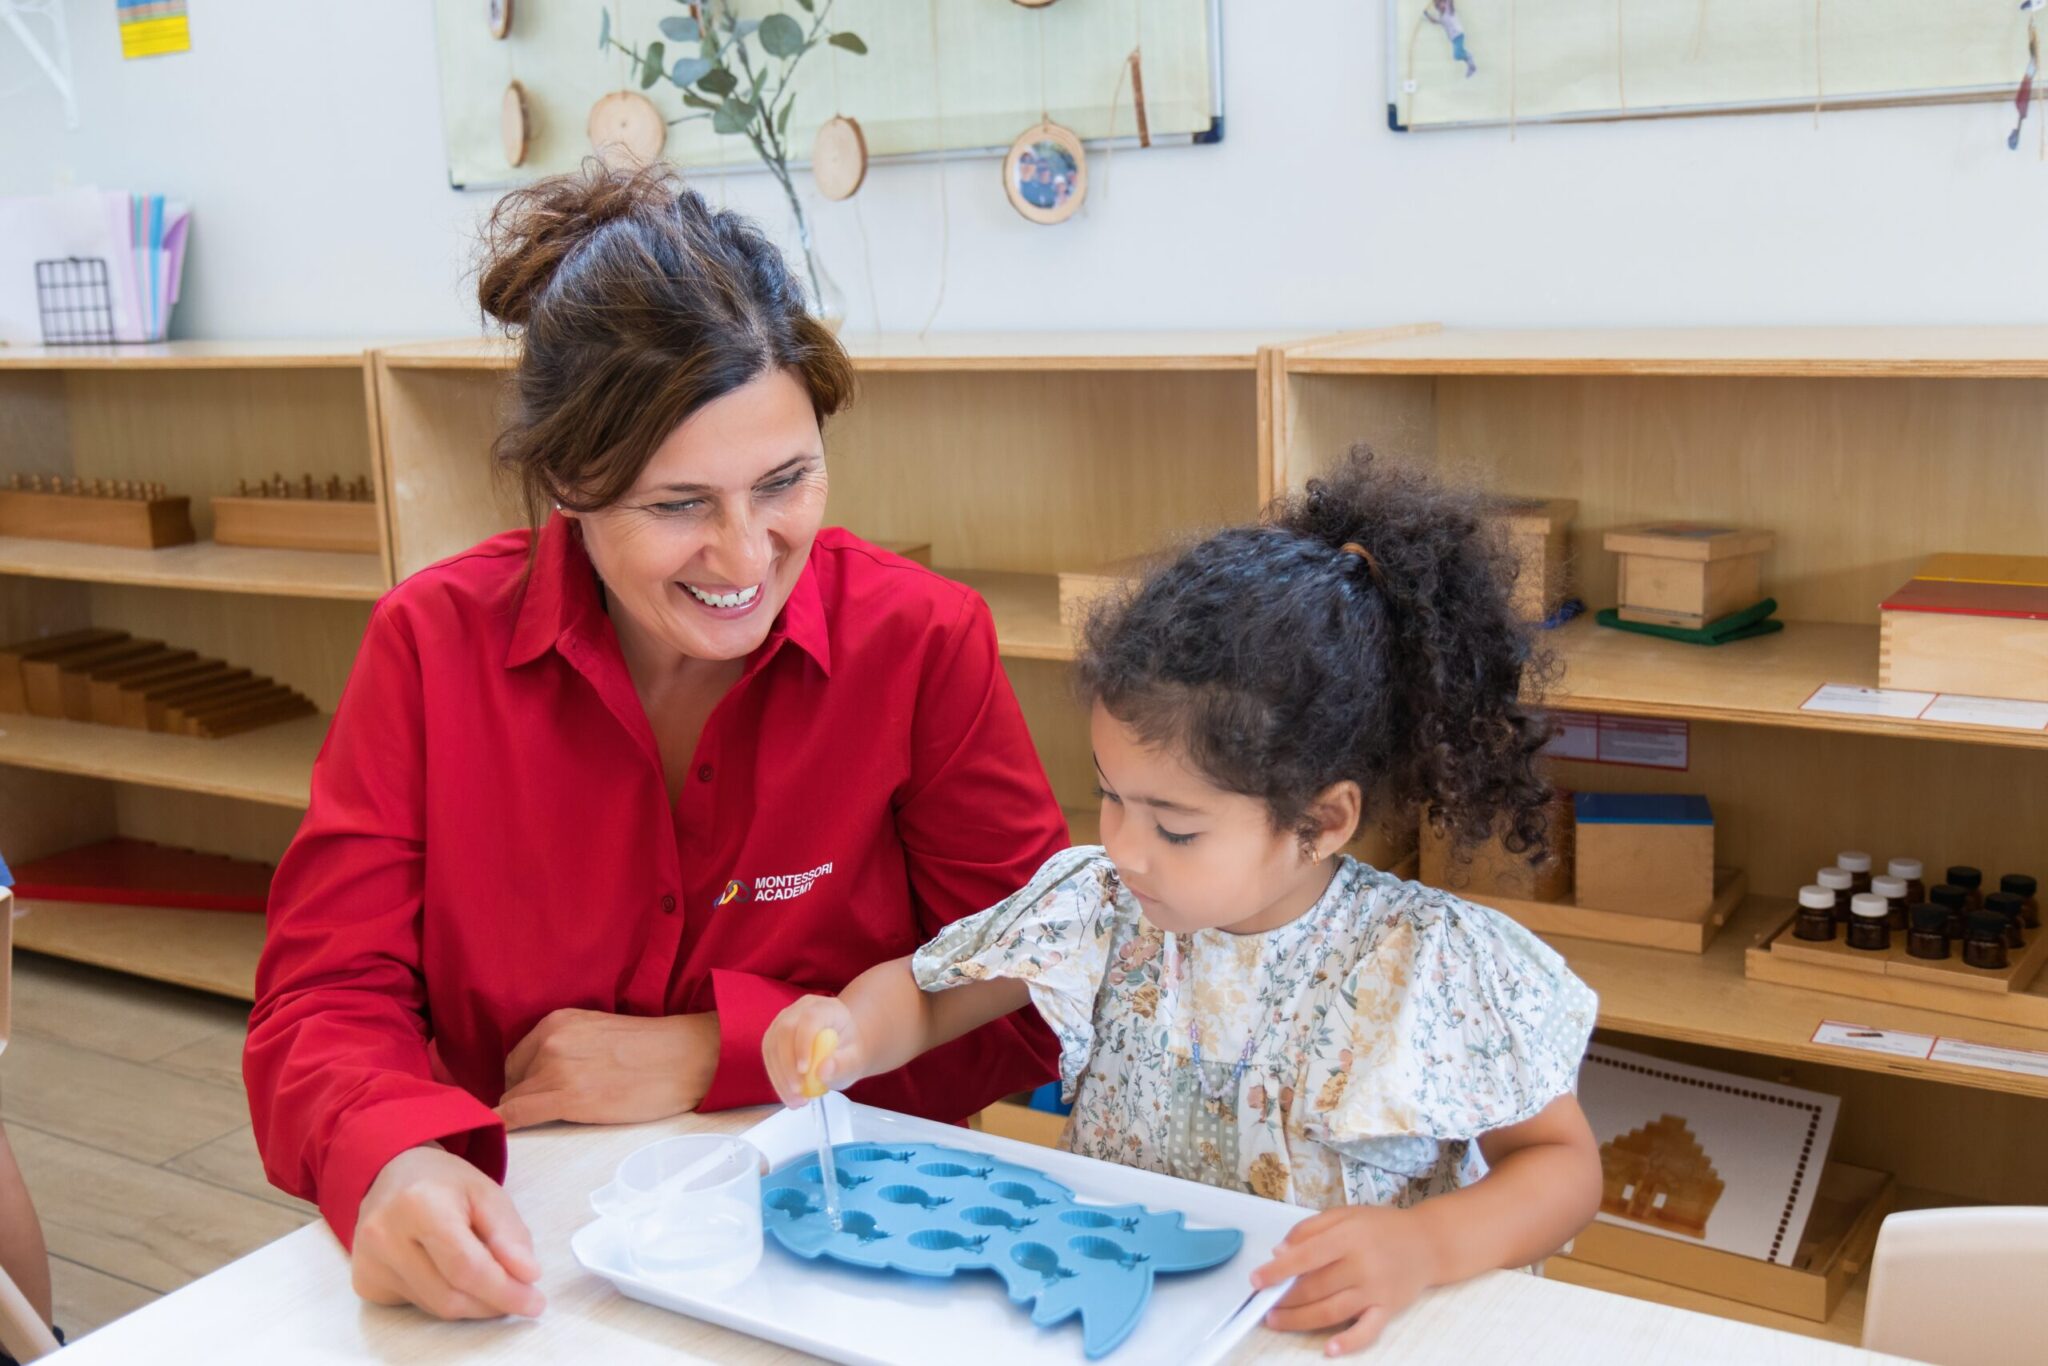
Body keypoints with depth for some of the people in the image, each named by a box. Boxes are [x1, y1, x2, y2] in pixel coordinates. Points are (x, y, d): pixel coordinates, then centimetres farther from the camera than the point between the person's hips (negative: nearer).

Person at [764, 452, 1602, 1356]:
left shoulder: (1429, 967, -12)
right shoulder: (1098, 909, -4)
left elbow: (1564, 1162, -4)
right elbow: (922, 991, 8)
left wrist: (1423, 1247, -22)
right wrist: (849, 1034, -14)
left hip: (1326, 1337, -1)